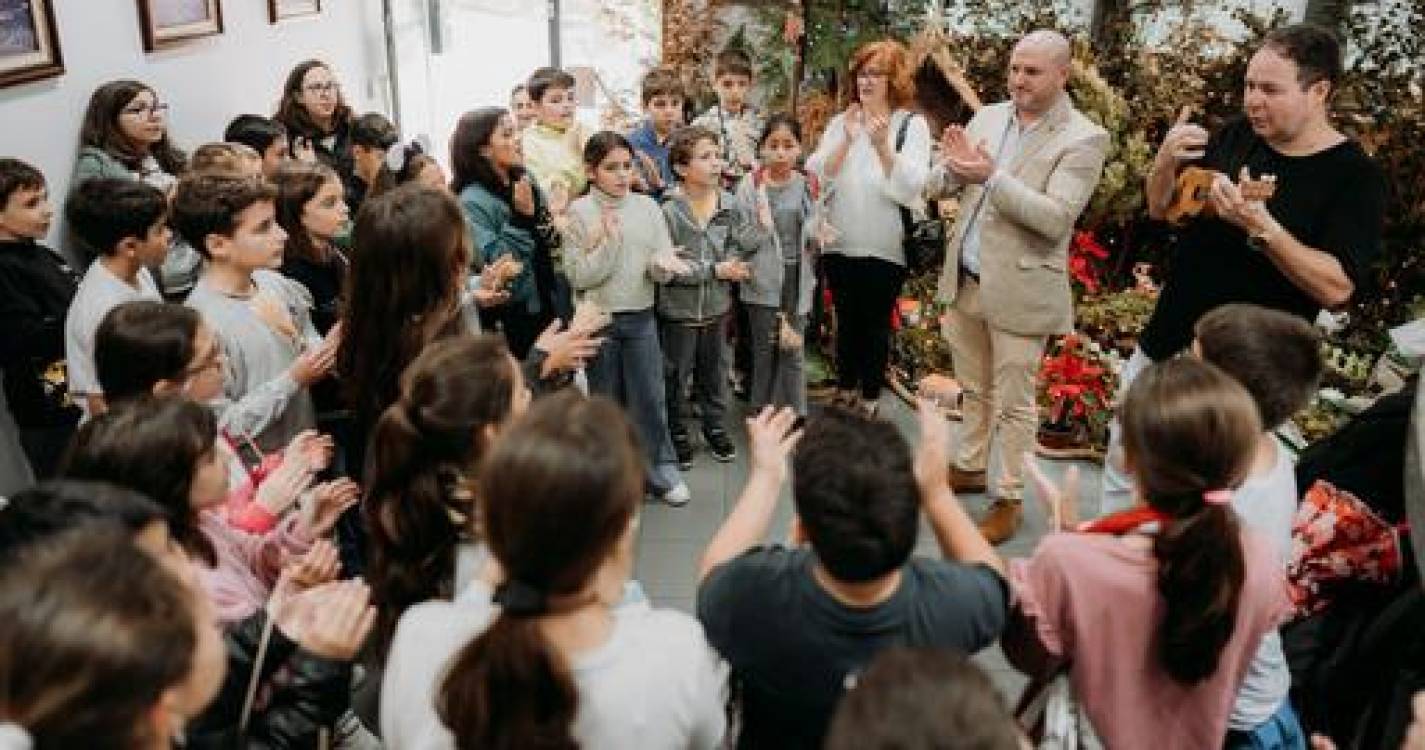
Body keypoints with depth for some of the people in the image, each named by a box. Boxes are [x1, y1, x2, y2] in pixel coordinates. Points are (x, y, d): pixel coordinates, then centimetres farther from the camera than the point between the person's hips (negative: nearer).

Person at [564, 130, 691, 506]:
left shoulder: (647, 207, 1)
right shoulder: (579, 212, -6)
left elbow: (664, 265, 0)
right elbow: (578, 277, -11)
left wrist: (662, 264, -22)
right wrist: (610, 242, -19)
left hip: (641, 316, 2)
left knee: (650, 397, 5)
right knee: (605, 400, 10)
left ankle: (661, 471, 17)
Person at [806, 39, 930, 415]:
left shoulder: (912, 125, -5)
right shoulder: (840, 122, 6)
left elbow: (911, 186, -15)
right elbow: (819, 178, -6)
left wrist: (882, 145, -26)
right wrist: (847, 140, -17)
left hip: (885, 247, -3)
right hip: (839, 244, 3)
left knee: (876, 324, 8)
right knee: (846, 320, 15)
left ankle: (870, 399, 21)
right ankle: (845, 391, 31)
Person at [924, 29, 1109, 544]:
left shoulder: (1084, 139, -12)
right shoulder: (986, 117, 5)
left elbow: (1055, 219, -21)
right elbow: (937, 188, 6)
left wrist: (991, 176, -29)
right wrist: (953, 165, -17)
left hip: (1020, 290, -6)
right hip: (965, 281, 6)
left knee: (1014, 403, 6)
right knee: (975, 388, 22)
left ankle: (1009, 499, 20)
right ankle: (971, 468, 39)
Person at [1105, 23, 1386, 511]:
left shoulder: (1354, 176, -14)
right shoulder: (1235, 137, 0)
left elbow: (1337, 288, -23)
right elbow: (1160, 210, 10)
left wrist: (1259, 225, -33)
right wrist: (1166, 163, -12)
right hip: (1162, 347, 5)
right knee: (1123, 464, 16)